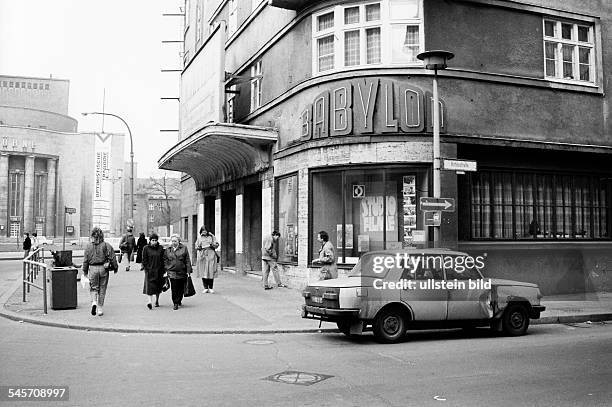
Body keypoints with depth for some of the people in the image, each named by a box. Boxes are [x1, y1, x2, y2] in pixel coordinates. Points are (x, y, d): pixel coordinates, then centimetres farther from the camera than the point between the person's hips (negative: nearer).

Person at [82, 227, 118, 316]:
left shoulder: (88, 246, 0)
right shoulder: (106, 245, -5)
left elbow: (85, 260, 5)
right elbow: (112, 258, -6)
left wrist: (85, 271, 14)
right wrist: (115, 267, 5)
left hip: (92, 269, 1)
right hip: (103, 269, -1)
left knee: (93, 287, 14)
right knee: (102, 289, 9)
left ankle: (94, 302, -12)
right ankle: (100, 309, 13)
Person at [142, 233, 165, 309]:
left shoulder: (160, 248, 5)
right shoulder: (146, 248, -1)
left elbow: (163, 259, 7)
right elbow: (144, 260, 0)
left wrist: (163, 270, 2)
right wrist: (146, 269, -8)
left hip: (159, 270, 3)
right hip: (149, 270, -3)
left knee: (158, 286, 11)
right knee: (149, 286, -13)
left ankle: (157, 301, 27)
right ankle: (149, 301, -21)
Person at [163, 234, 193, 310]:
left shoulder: (184, 249, 3)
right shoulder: (167, 250, 7)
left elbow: (188, 261, 2)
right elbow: (165, 261, 10)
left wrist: (188, 271, -2)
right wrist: (165, 270, 3)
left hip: (182, 272, 0)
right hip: (172, 272, 0)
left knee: (181, 288, 8)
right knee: (174, 289, -5)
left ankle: (179, 300, 29)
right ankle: (175, 303, 1)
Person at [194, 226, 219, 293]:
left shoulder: (211, 236, 8)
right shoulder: (199, 238, 13)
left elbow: (217, 244, 7)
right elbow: (196, 246, 14)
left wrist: (212, 245, -13)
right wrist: (199, 247, -7)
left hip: (210, 255, -2)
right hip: (202, 256, 2)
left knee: (211, 271, -5)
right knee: (203, 272, -1)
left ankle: (210, 288, 3)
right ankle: (205, 288, 7)